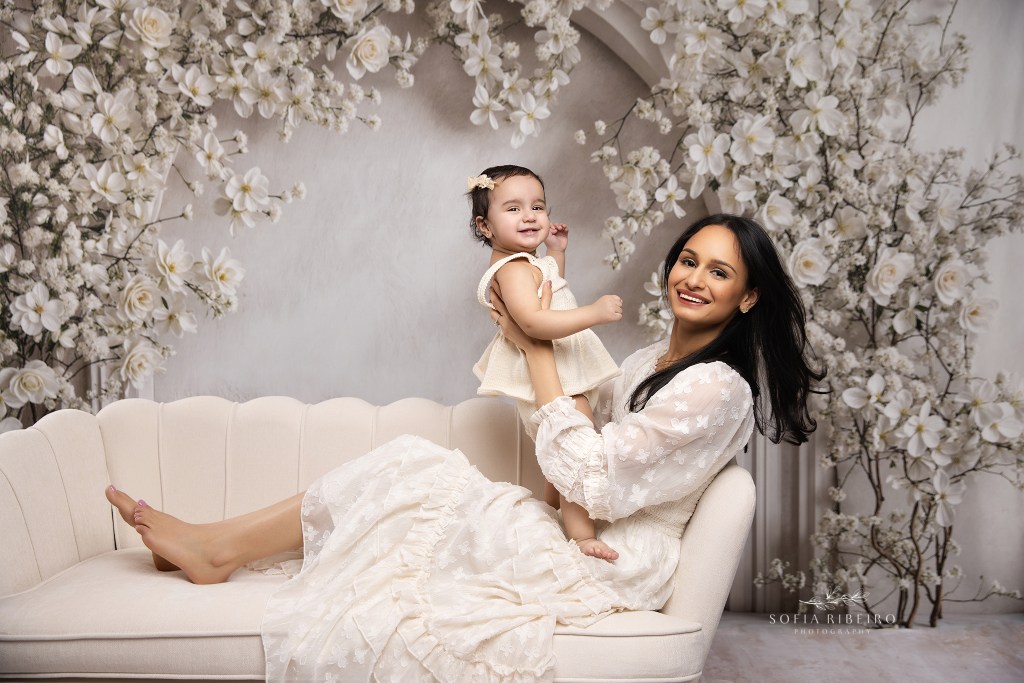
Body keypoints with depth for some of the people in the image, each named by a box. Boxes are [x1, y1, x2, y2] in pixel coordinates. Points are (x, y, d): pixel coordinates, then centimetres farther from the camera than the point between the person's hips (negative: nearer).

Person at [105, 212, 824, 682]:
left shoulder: (717, 386, -18)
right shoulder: (654, 360, 12)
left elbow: (589, 482, -22)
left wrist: (540, 353, -17)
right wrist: (533, 336, 4)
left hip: (607, 568, -8)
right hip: (587, 540, 8)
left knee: (417, 475, -12)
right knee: (417, 465, -5)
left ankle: (222, 545, 4)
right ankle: (220, 545, 4)